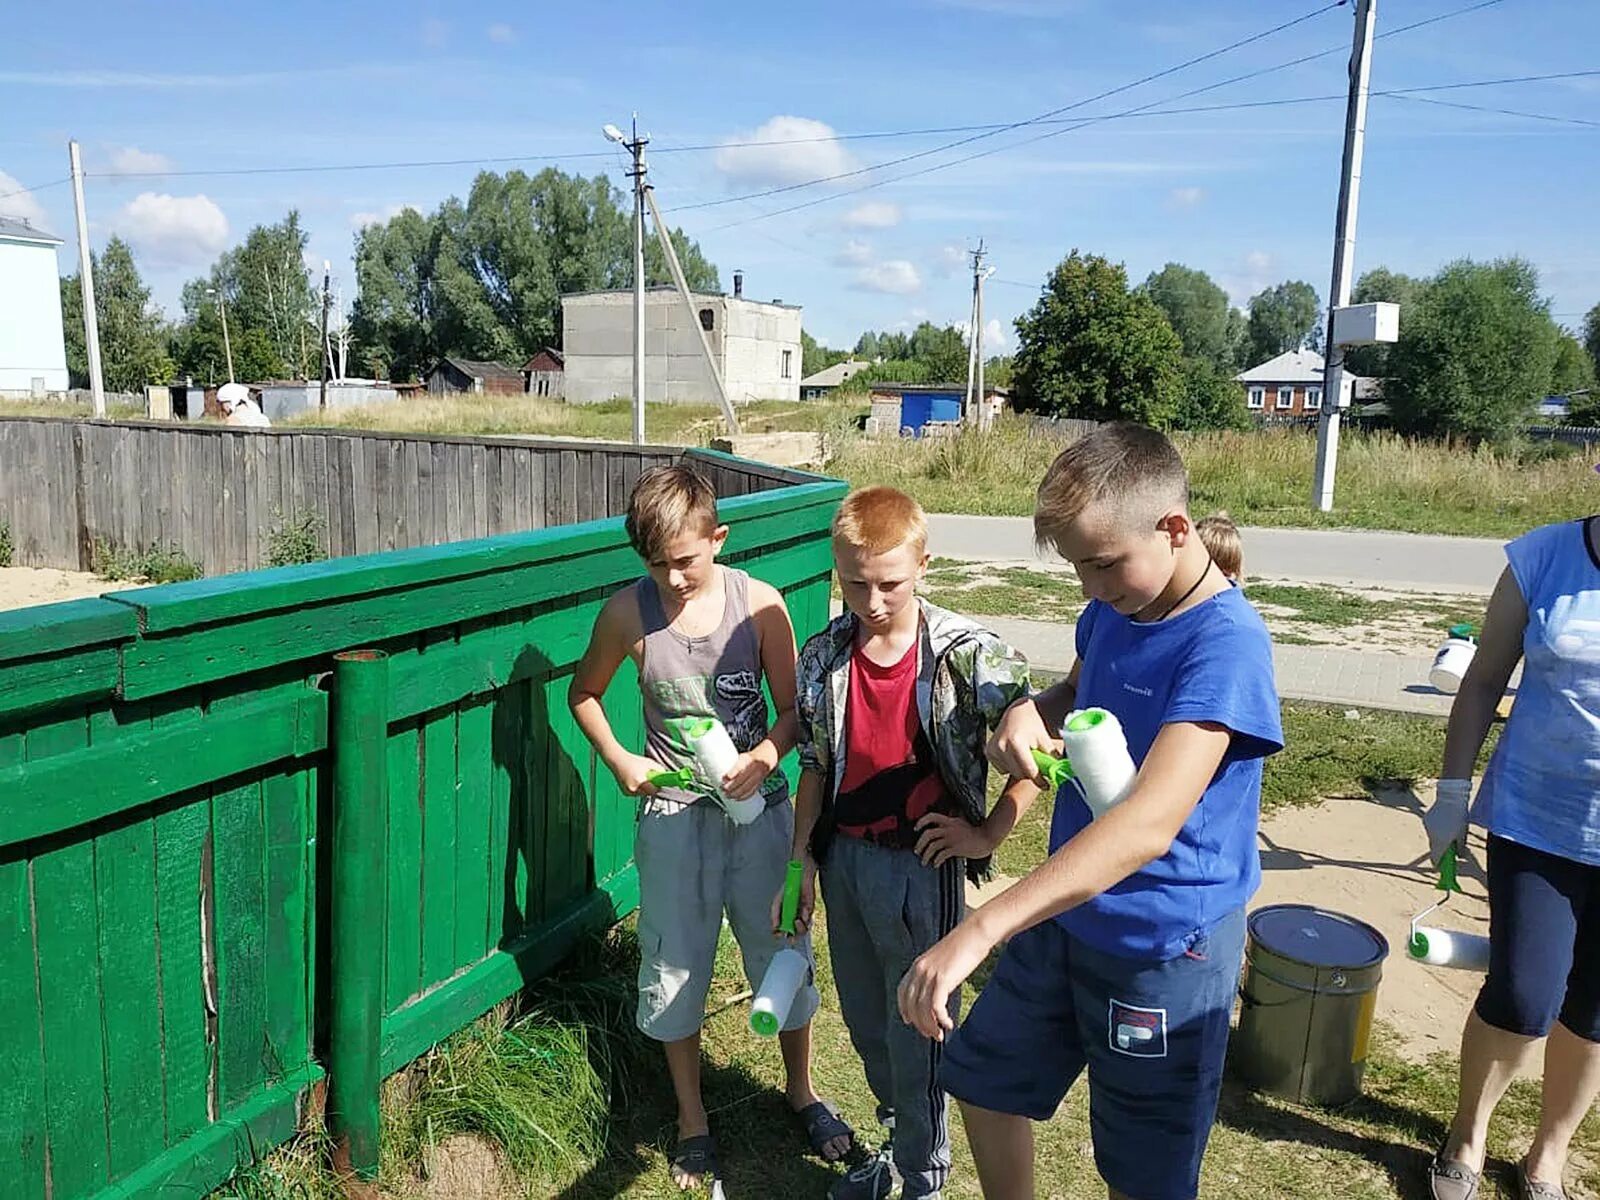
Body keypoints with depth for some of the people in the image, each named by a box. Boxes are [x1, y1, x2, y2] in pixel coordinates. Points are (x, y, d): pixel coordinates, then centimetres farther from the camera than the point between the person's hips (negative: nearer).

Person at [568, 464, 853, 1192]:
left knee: (782, 952, 14)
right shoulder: (628, 612, -11)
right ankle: (692, 1118, 34)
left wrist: (764, 758, -22)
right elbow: (584, 692, 7)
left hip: (759, 807, 0)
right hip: (673, 814, 0)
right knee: (676, 967, 11)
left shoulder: (760, 604, -12)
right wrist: (618, 760, -5)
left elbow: (792, 709, -4)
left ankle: (801, 1091, 39)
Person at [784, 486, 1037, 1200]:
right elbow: (815, 765, 7)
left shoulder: (968, 655, -17)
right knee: (865, 1024, 21)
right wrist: (802, 859, 5)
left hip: (923, 866, -5)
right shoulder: (824, 657, -2)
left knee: (916, 1034, 9)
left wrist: (988, 833, -12)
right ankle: (899, 1141, 45)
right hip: (844, 859, 5)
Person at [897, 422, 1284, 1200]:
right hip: (1064, 910, 8)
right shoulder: (1112, 609, -3)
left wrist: (980, 930, -45)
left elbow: (1148, 822, -38)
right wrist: (1031, 713, -8)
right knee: (983, 1079, 22)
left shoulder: (1226, 645, -27)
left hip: (1164, 948, -7)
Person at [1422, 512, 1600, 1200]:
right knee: (1522, 999, -1)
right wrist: (1452, 795, 0)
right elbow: (1484, 681, 1)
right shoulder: (1545, 558, -7)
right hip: (1533, 823, -1)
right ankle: (1467, 1135, 27)